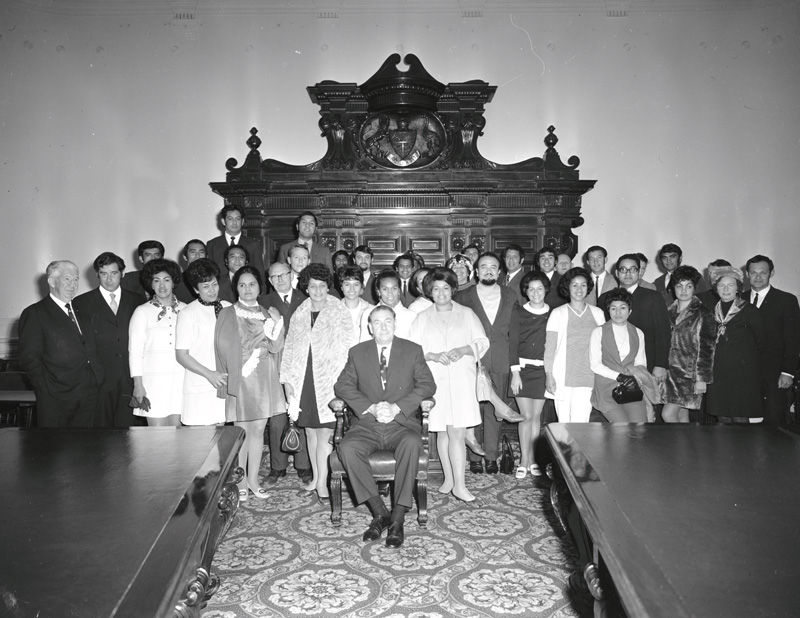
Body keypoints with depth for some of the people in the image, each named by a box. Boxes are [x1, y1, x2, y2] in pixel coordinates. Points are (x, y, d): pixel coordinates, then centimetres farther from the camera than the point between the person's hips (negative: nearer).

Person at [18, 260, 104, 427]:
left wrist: (97, 382, 4)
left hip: (89, 396, 5)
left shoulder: (80, 314, 18)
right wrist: (47, 390, -13)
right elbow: (29, 358, -6)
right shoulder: (34, 314, -1)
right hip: (56, 399, -5)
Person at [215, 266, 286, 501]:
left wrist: (277, 322, -15)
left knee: (258, 429, 9)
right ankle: (241, 481, 16)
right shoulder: (228, 314, -2)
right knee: (242, 431, 3)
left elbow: (275, 347, -1)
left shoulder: (266, 314, 10)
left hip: (264, 378, 4)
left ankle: (253, 479, 21)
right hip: (241, 377, -4)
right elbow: (227, 348, -9)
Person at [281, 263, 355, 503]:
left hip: (328, 382, -4)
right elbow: (289, 348, 14)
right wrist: (287, 380, 7)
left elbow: (347, 348, -5)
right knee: (310, 431, 11)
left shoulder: (339, 314, -1)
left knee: (324, 432, -7)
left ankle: (322, 482, -1)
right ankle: (315, 476, 23)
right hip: (303, 382, 4)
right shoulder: (299, 315, 12)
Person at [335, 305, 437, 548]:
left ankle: (398, 518, -25)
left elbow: (427, 385, 0)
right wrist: (370, 408, -12)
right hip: (367, 424, 2)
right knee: (347, 448, -29)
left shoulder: (413, 350, 9)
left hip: (402, 423, -1)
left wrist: (397, 407, -13)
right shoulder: (357, 352, 12)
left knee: (412, 444, -35)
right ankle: (379, 512, -17)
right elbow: (343, 386, 4)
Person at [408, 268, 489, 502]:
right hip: (435, 379, 1)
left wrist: (463, 350, -11)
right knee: (443, 431, 5)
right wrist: (432, 356, -12)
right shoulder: (422, 318, 13)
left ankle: (459, 484, -5)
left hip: (462, 379, -1)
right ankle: (449, 478, 17)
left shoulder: (467, 314, 12)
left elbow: (483, 341, 7)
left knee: (456, 432, -8)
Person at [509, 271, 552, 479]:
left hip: (543, 369, 2)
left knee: (536, 416, 7)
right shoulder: (518, 312, 0)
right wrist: (515, 372, -9)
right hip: (523, 368, -2)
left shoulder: (553, 314, 5)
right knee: (526, 416, -3)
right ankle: (524, 461, 6)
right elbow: (513, 343, -3)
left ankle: (531, 460, 18)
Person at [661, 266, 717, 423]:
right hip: (671, 372, 5)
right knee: (681, 416, 9)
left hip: (689, 373, -5)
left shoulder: (703, 314, -5)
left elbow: (707, 349, -9)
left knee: (668, 414, -11)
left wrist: (702, 379, -13)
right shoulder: (670, 311, 11)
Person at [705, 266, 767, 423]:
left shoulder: (749, 311, -3)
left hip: (742, 374, -4)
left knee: (740, 418, -4)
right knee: (722, 418, 6)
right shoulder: (713, 312, 10)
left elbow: (761, 342, 3)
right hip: (718, 373, 4)